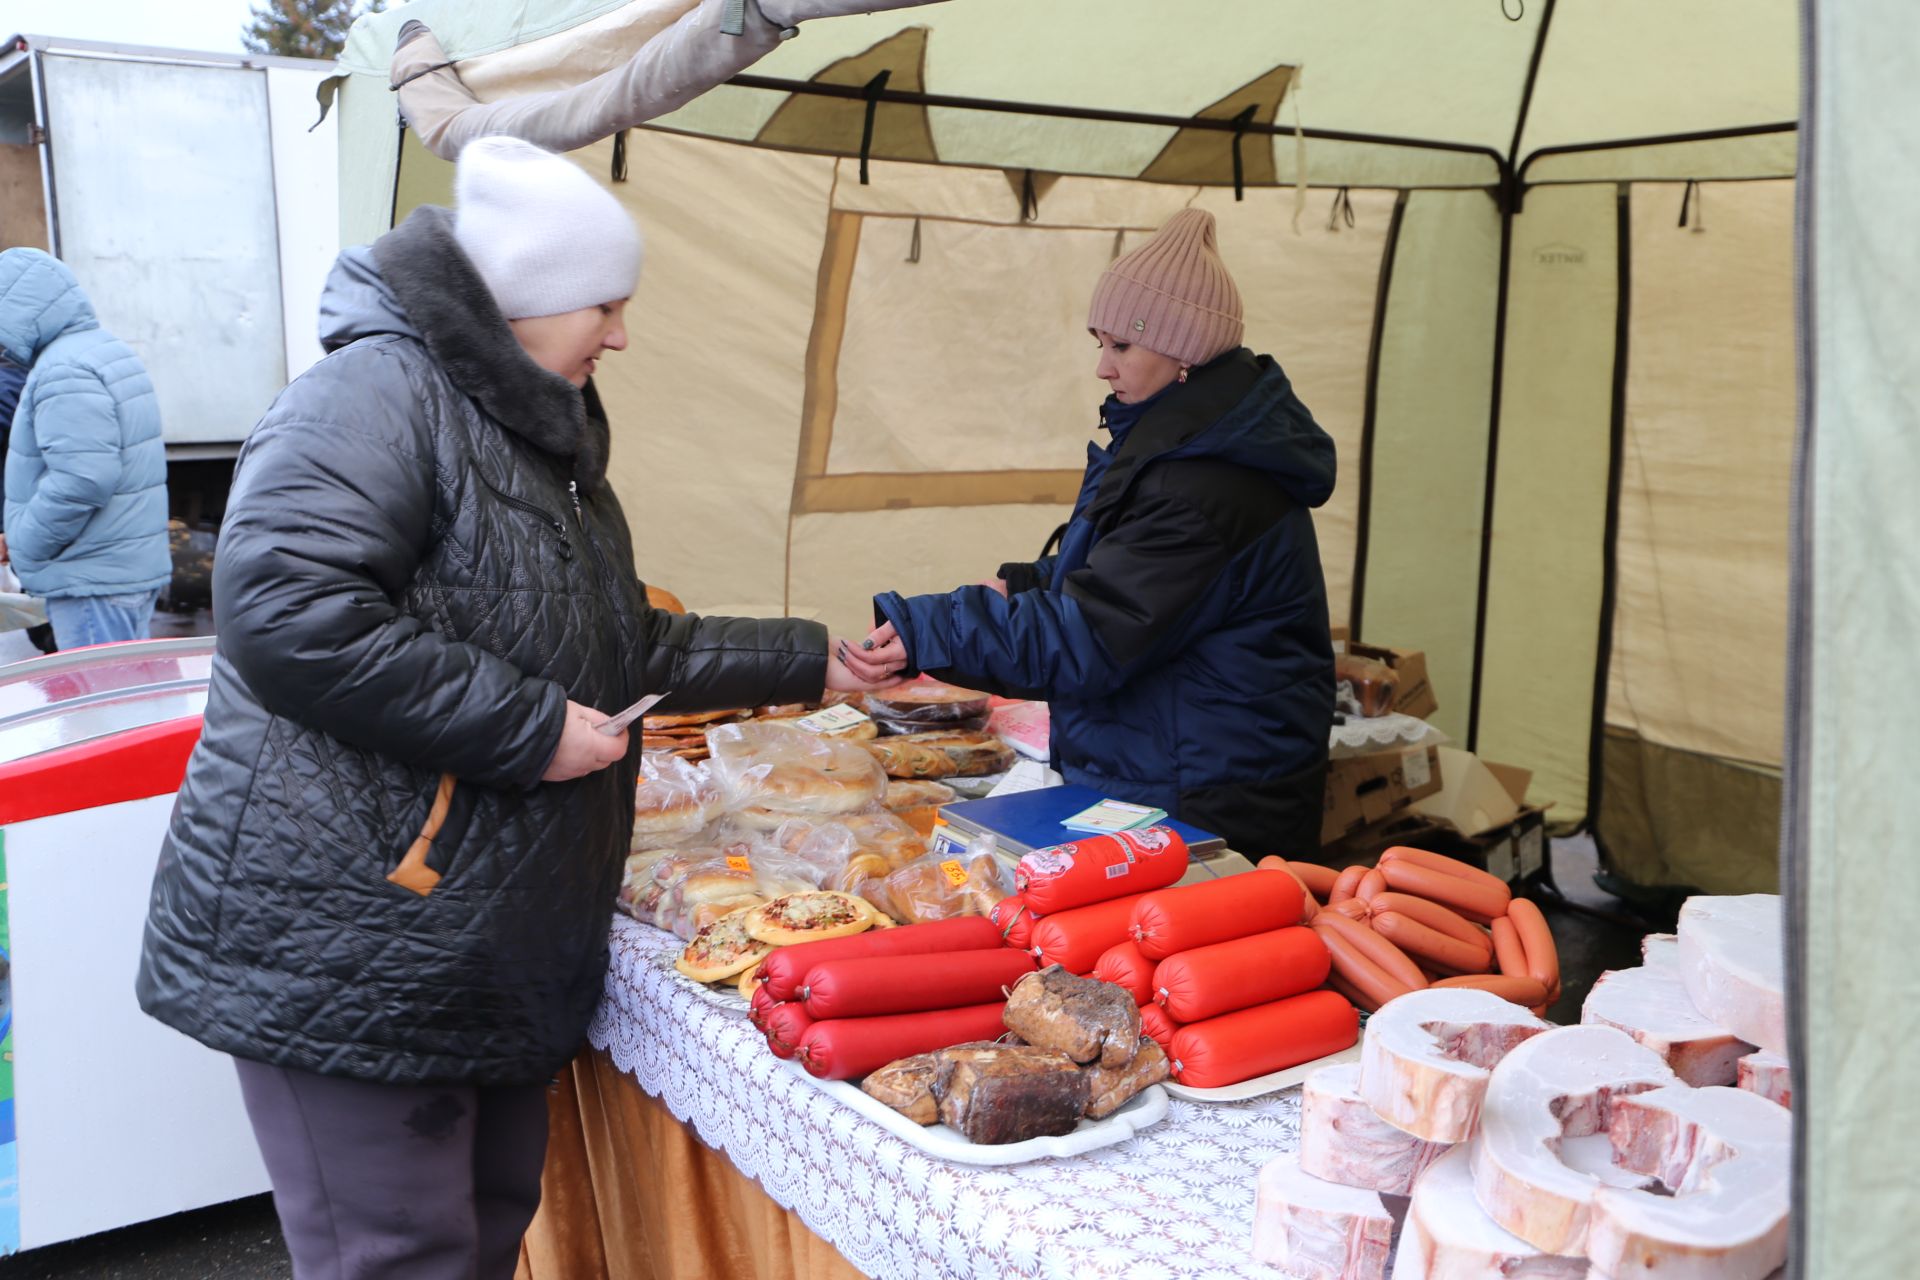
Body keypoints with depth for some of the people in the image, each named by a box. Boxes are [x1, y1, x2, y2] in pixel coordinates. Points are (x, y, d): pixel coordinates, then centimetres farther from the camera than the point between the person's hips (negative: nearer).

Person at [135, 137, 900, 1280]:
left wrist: (807, 661, 24)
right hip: (349, 956, -9)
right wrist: (526, 727, -22)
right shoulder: (377, 394, -13)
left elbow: (630, 649, 25)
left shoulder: (546, 441, 18)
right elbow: (283, 615, -27)